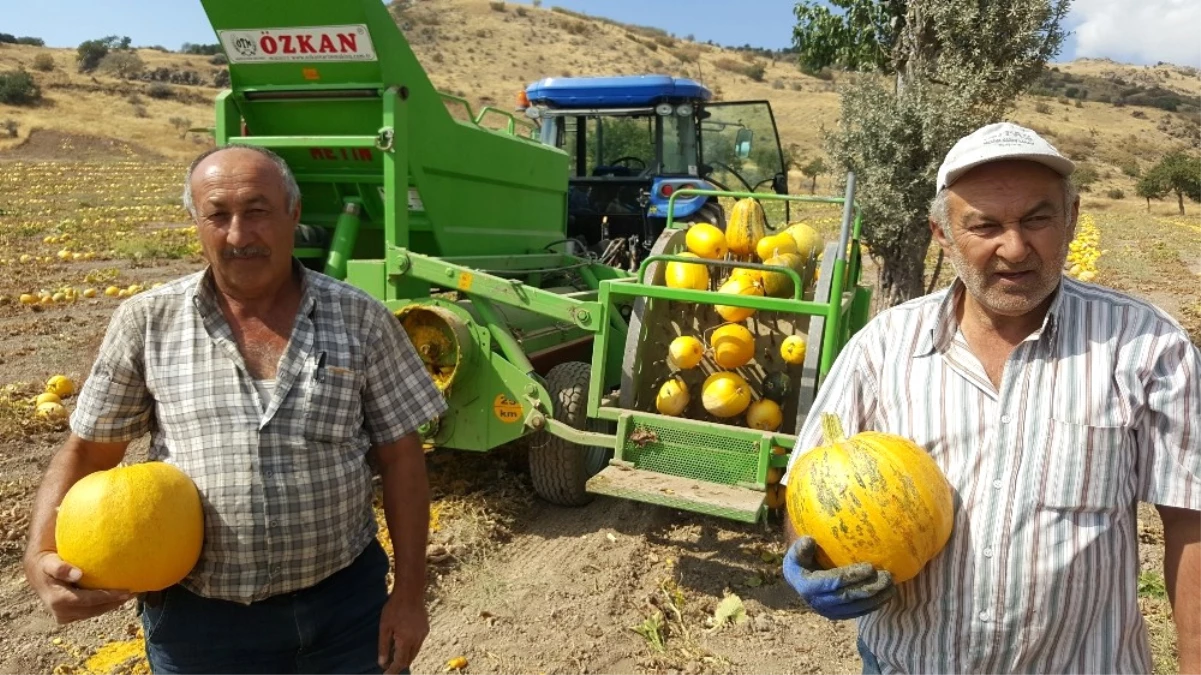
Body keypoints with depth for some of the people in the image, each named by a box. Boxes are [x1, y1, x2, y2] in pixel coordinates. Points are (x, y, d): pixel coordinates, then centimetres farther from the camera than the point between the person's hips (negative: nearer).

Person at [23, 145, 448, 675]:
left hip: (346, 602, 0)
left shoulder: (359, 319, -6)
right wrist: (40, 555, -10)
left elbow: (400, 458, -4)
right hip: (198, 618, 1)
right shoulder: (146, 322, -3)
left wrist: (409, 593, -5)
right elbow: (86, 452, 6)